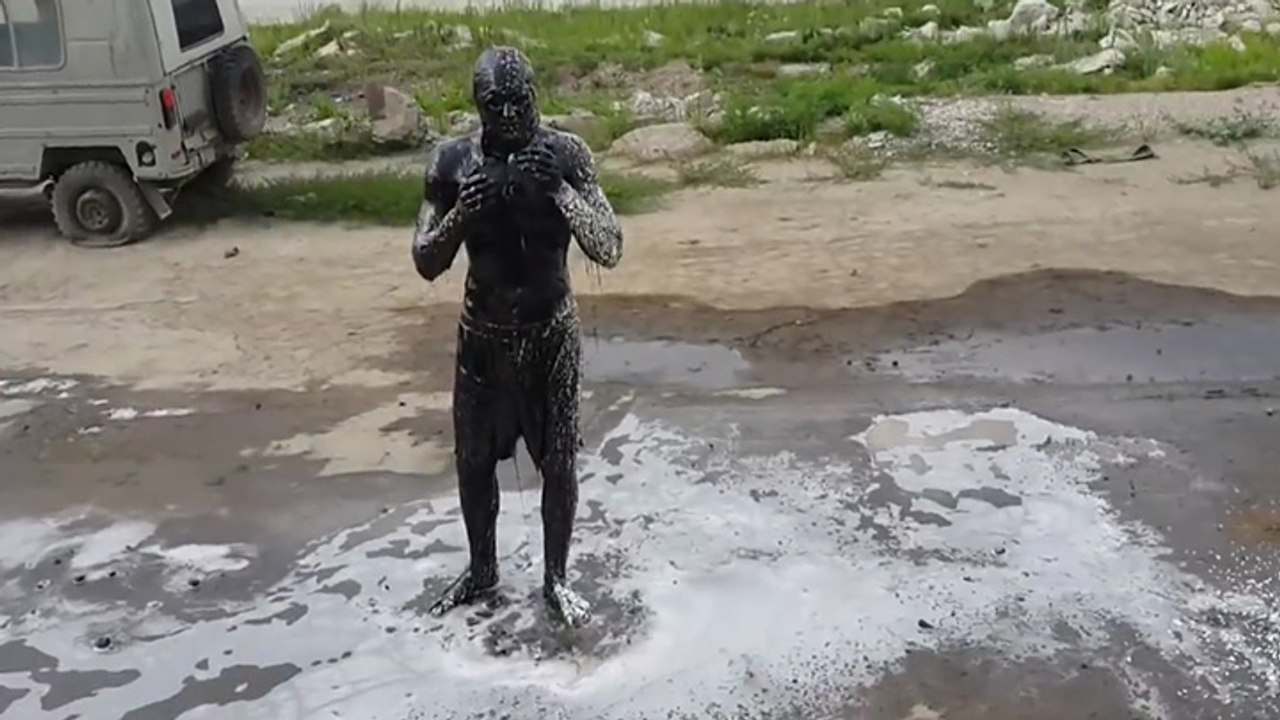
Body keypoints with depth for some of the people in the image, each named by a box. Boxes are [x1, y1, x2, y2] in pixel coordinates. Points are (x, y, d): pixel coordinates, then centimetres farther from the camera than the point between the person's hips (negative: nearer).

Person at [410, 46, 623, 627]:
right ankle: (481, 569, 40)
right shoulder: (452, 161, -11)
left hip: (552, 335, -1)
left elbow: (609, 251, -19)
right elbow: (426, 264, -9)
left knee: (558, 464, 9)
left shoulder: (566, 154, -14)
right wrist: (462, 211, -28)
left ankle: (555, 578, 32)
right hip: (482, 337, 2)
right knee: (473, 461, 15)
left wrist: (560, 188, -32)